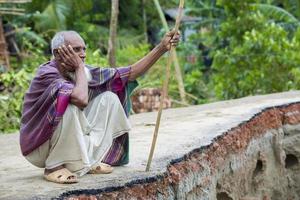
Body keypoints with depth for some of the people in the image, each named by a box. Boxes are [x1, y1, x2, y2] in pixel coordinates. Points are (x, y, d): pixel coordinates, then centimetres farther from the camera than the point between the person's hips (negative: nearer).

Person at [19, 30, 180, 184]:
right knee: (71, 106, -34)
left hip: (72, 142, 8)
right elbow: (82, 99, -41)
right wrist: (79, 67, -24)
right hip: (40, 147, -8)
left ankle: (89, 162, 0)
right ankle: (54, 167, -17)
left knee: (108, 98, 0)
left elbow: (130, 73, -4)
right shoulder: (46, 74, -24)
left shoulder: (84, 72, -3)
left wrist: (162, 48, -10)